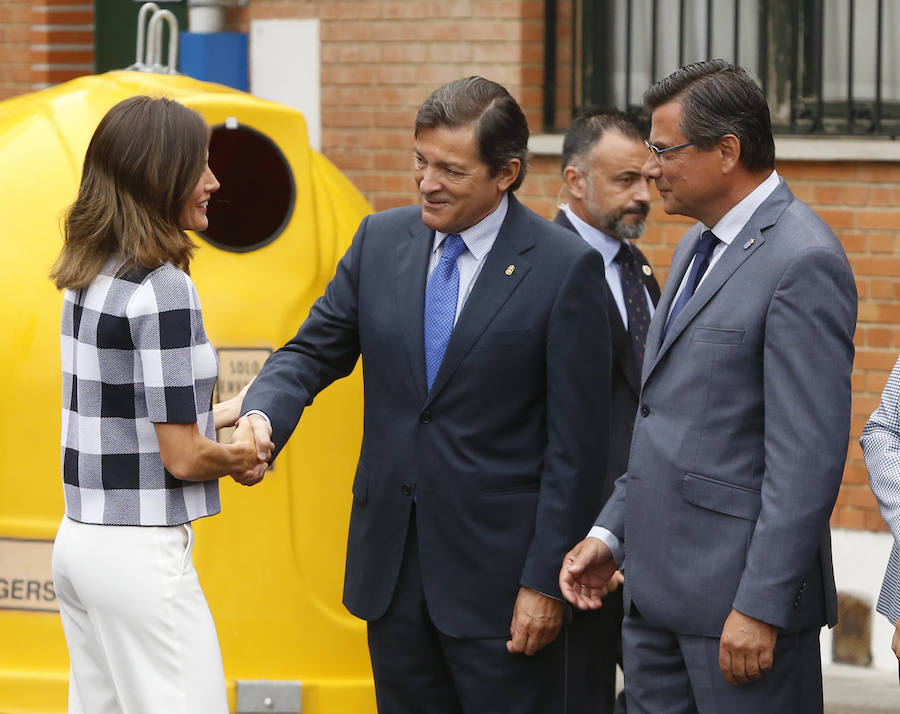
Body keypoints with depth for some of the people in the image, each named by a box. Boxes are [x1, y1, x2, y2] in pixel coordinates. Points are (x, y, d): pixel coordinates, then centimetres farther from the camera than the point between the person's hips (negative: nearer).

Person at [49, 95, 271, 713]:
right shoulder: (163, 290, -17)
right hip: (141, 554, -9)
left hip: (80, 541, 9)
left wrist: (227, 412, 16)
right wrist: (241, 456, 4)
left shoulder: (90, 278, 9)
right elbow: (183, 457, -16)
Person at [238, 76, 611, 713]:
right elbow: (315, 350, 10)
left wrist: (546, 581, -13)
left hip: (496, 566, -5)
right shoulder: (381, 241, 6)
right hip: (392, 563, 5)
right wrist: (262, 415, -13)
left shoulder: (565, 268, -10)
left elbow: (576, 442, -10)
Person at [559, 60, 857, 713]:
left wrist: (761, 606, -21)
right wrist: (612, 533, 14)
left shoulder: (803, 262, -15)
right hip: (659, 587, 9)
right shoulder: (698, 248, 16)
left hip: (743, 589, -9)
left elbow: (808, 456, -19)